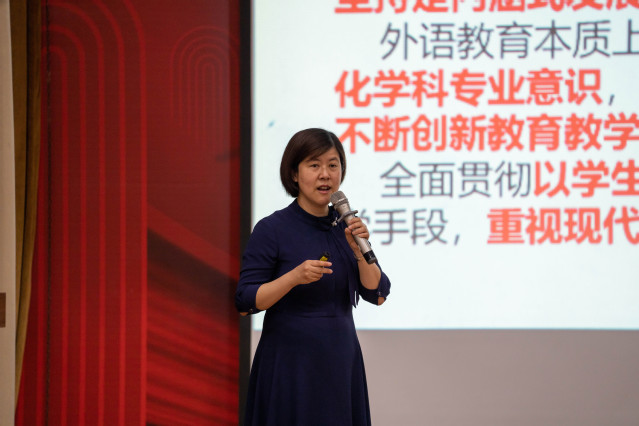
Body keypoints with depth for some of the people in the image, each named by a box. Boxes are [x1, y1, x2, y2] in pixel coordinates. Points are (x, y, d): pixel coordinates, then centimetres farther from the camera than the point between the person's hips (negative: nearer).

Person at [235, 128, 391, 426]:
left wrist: (359, 250, -12)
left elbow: (377, 295, 3)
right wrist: (295, 276, -23)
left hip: (341, 359, 5)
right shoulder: (272, 229, -8)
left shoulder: (346, 227, 7)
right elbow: (245, 303, -11)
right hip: (290, 363, -5)